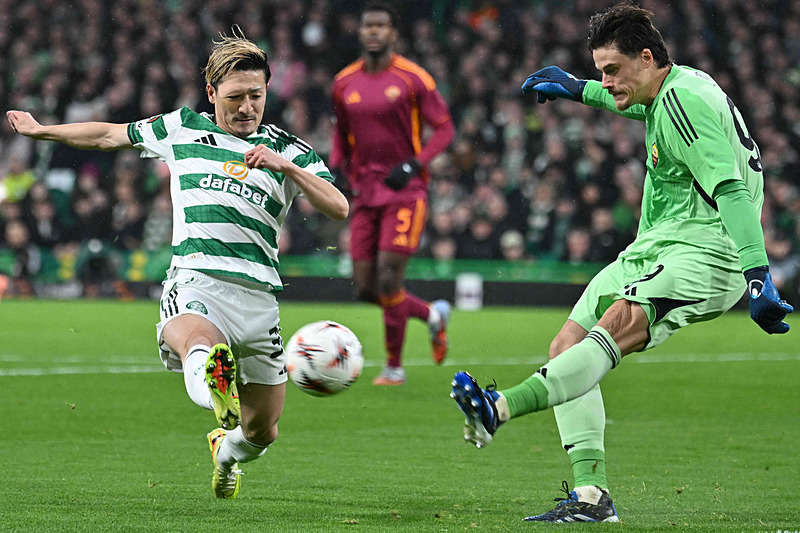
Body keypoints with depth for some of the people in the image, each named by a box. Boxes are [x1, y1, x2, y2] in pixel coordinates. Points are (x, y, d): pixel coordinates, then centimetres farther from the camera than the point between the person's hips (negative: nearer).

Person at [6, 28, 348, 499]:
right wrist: (40, 130, 39)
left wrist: (287, 166, -15)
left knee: (263, 431, 10)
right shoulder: (183, 129, 16)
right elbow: (110, 135, 30)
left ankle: (227, 450, 45)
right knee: (194, 338, -41)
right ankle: (214, 384, -76)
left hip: (258, 292, 2)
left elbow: (339, 208, -1)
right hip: (194, 280, -2)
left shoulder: (288, 150, 12)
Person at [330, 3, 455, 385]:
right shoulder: (345, 83, 7)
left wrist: (415, 164, -17)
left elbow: (444, 128, -3)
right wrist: (337, 167, 4)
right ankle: (432, 314, 28)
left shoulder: (412, 78, -6)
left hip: (405, 190, -5)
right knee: (365, 288, 1)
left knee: (389, 279, -13)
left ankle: (394, 367, 2)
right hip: (365, 192, 5)